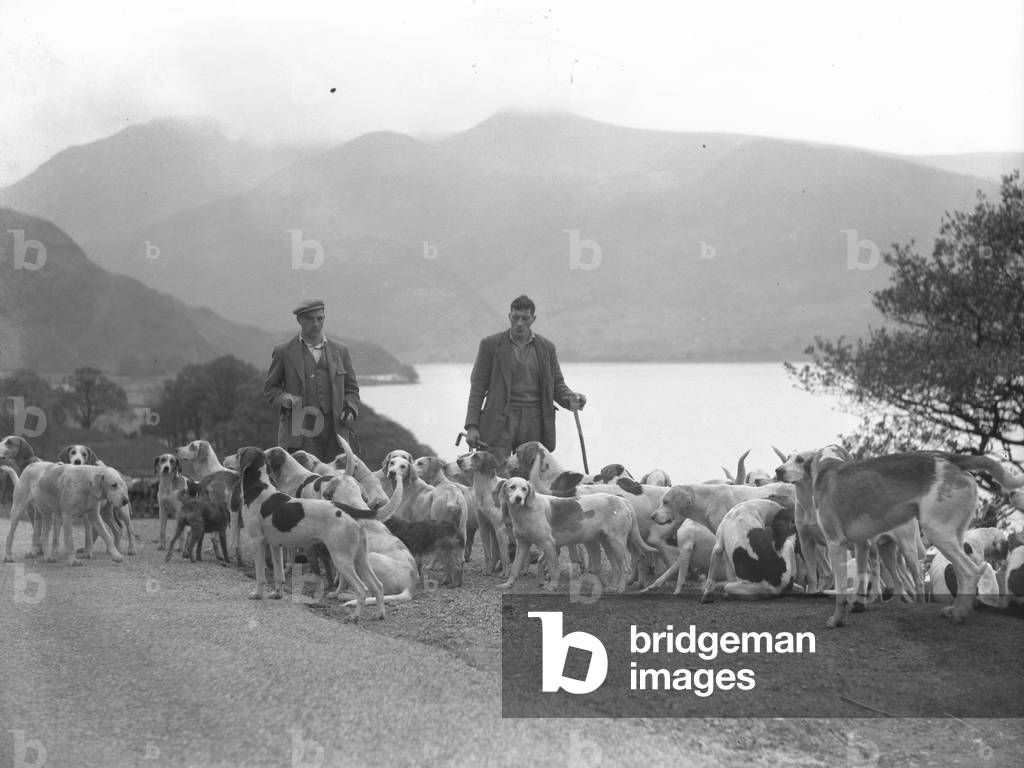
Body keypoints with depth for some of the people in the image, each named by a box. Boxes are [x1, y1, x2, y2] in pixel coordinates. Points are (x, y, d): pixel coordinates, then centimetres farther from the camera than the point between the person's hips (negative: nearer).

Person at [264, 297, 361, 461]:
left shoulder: (340, 351, 16)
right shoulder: (284, 352, 8)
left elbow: (351, 388, 21)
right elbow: (270, 387, 14)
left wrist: (350, 409, 2)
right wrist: (285, 398, -7)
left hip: (335, 431, 2)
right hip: (300, 432, -2)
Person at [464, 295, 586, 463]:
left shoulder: (546, 348, 11)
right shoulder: (491, 345, 4)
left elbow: (557, 384, 16)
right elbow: (478, 386, 4)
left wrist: (570, 399, -7)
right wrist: (472, 426, -3)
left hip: (535, 423, 2)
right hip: (500, 421, -2)